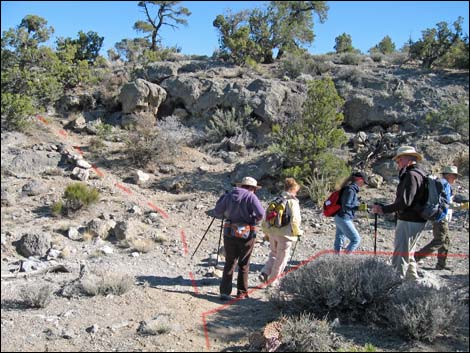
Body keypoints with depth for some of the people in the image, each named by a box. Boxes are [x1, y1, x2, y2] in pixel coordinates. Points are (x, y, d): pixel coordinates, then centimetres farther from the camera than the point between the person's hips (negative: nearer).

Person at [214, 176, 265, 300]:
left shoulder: (229, 196, 6)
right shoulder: (250, 197, -7)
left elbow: (217, 212, 11)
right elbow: (261, 213, -20)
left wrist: (222, 198, 23)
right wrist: (255, 220, 1)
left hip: (229, 233, 3)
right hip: (246, 234, -3)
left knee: (229, 263, 11)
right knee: (243, 264, 11)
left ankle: (225, 291, 3)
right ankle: (242, 292, 19)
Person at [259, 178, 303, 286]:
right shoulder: (293, 202, -11)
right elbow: (295, 220, -19)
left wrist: (266, 232, 18)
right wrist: (297, 232, -3)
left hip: (272, 232, 5)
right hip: (285, 235, -5)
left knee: (273, 254, 24)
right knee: (281, 258, 10)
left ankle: (264, 273, 9)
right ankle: (273, 280, 18)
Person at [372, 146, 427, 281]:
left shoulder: (411, 175, -17)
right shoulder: (419, 174, 15)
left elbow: (404, 202, -25)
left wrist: (383, 209, -21)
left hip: (409, 222, -11)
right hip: (417, 221, 11)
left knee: (400, 256, -7)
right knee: (408, 254, 23)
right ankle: (413, 279, 32)